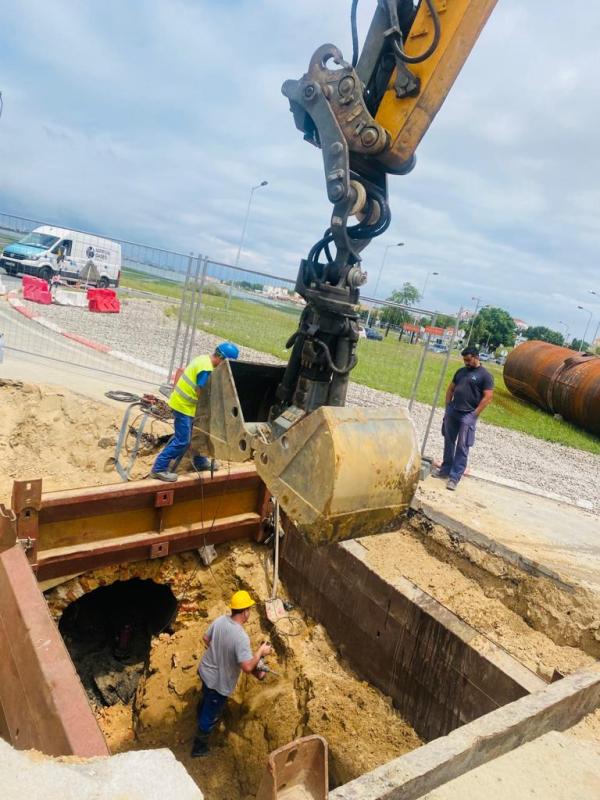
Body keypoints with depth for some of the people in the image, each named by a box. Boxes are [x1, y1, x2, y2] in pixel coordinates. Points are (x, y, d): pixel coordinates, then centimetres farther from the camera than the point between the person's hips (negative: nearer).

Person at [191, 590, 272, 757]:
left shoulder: (220, 620, -13)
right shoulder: (241, 637, -36)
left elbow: (206, 639, 3)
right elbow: (247, 668, -37)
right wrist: (261, 652, -21)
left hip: (205, 670, 7)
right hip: (219, 682, -7)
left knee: (205, 699, 37)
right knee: (210, 716, 18)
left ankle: (201, 718, 65)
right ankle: (199, 747, 39)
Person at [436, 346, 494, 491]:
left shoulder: (485, 375, -6)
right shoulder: (461, 371, 13)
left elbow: (488, 397, -10)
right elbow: (450, 389, 18)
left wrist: (474, 414, -12)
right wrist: (447, 407, 9)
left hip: (467, 416, -6)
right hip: (452, 412, 6)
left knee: (462, 448, -3)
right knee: (448, 443, 14)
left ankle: (454, 477, 0)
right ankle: (445, 469, 28)